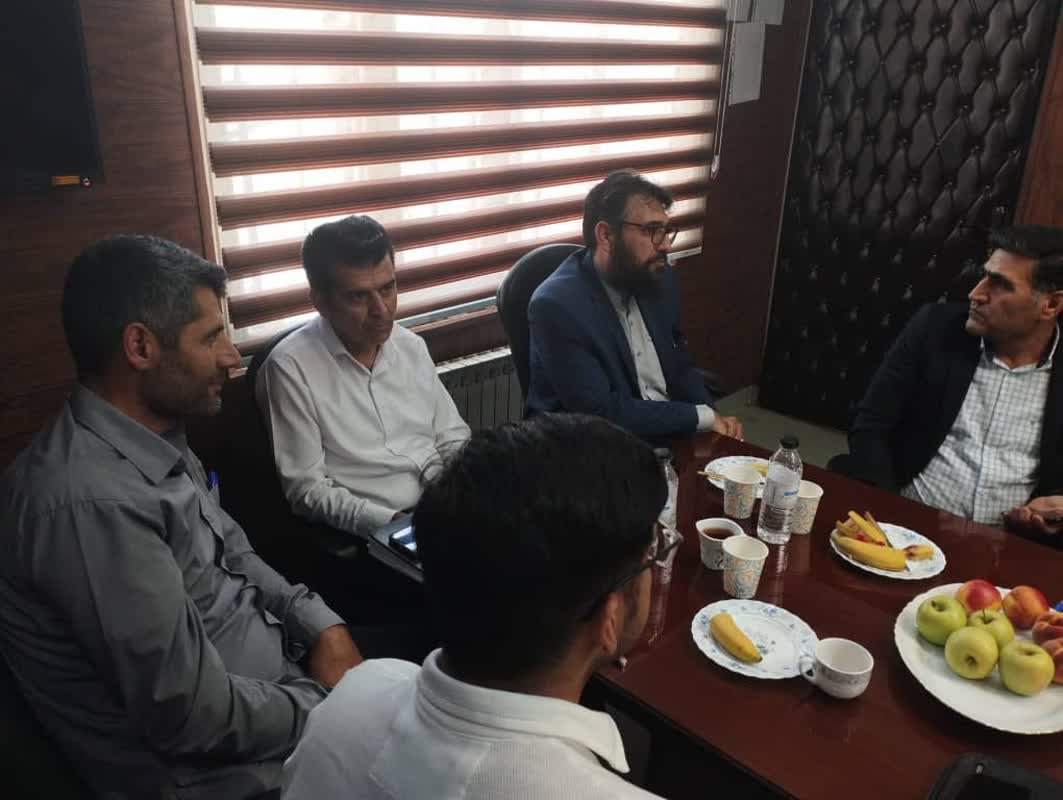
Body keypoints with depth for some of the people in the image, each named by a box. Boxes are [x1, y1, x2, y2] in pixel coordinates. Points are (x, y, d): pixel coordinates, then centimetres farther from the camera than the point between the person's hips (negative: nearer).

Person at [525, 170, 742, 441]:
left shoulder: (661, 279, 0)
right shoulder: (556, 305, -20)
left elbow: (679, 367, 12)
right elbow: (600, 413, -22)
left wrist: (713, 417, -7)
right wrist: (703, 417, -18)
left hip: (671, 434, 6)